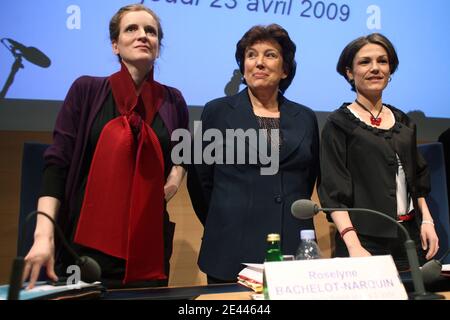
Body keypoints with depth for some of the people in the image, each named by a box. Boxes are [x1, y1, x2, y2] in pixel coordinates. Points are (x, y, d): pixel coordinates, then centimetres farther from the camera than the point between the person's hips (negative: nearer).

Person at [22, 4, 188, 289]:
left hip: (149, 243, 3)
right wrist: (44, 235, -16)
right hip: (88, 242, -2)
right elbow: (57, 162, -5)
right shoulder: (86, 90, -1)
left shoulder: (172, 100, 7)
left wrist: (175, 178, 4)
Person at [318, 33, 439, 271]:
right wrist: (353, 246, -21)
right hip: (365, 240, -5)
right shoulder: (339, 124, -5)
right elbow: (333, 192, -12)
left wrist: (426, 221, 6)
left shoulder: (404, 123, 13)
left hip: (410, 235, 5)